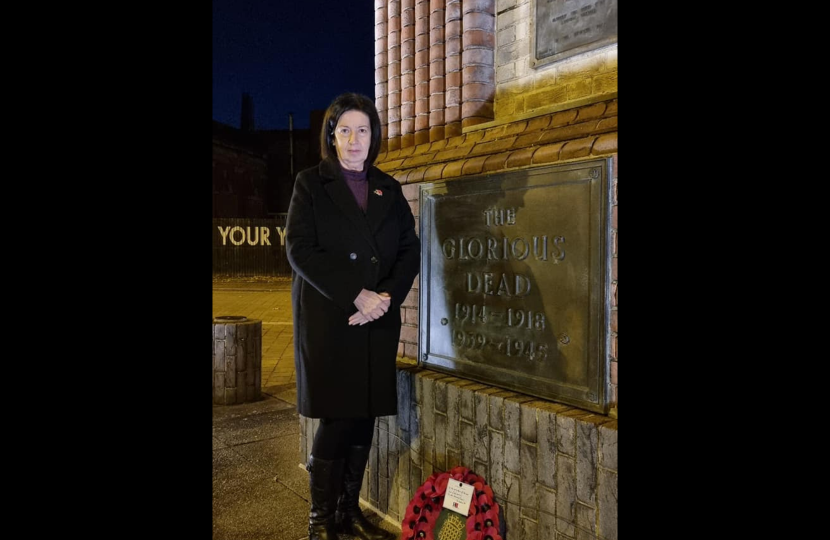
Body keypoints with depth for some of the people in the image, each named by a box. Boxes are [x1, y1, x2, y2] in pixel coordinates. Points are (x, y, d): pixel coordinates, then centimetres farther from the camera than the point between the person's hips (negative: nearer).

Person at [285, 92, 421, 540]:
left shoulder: (389, 189, 14)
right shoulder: (311, 184, 4)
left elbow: (410, 250, 9)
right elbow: (300, 250, -8)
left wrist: (387, 296, -9)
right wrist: (356, 295, -15)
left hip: (378, 320, 4)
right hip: (328, 319, -4)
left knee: (364, 418, 6)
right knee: (337, 418, -4)